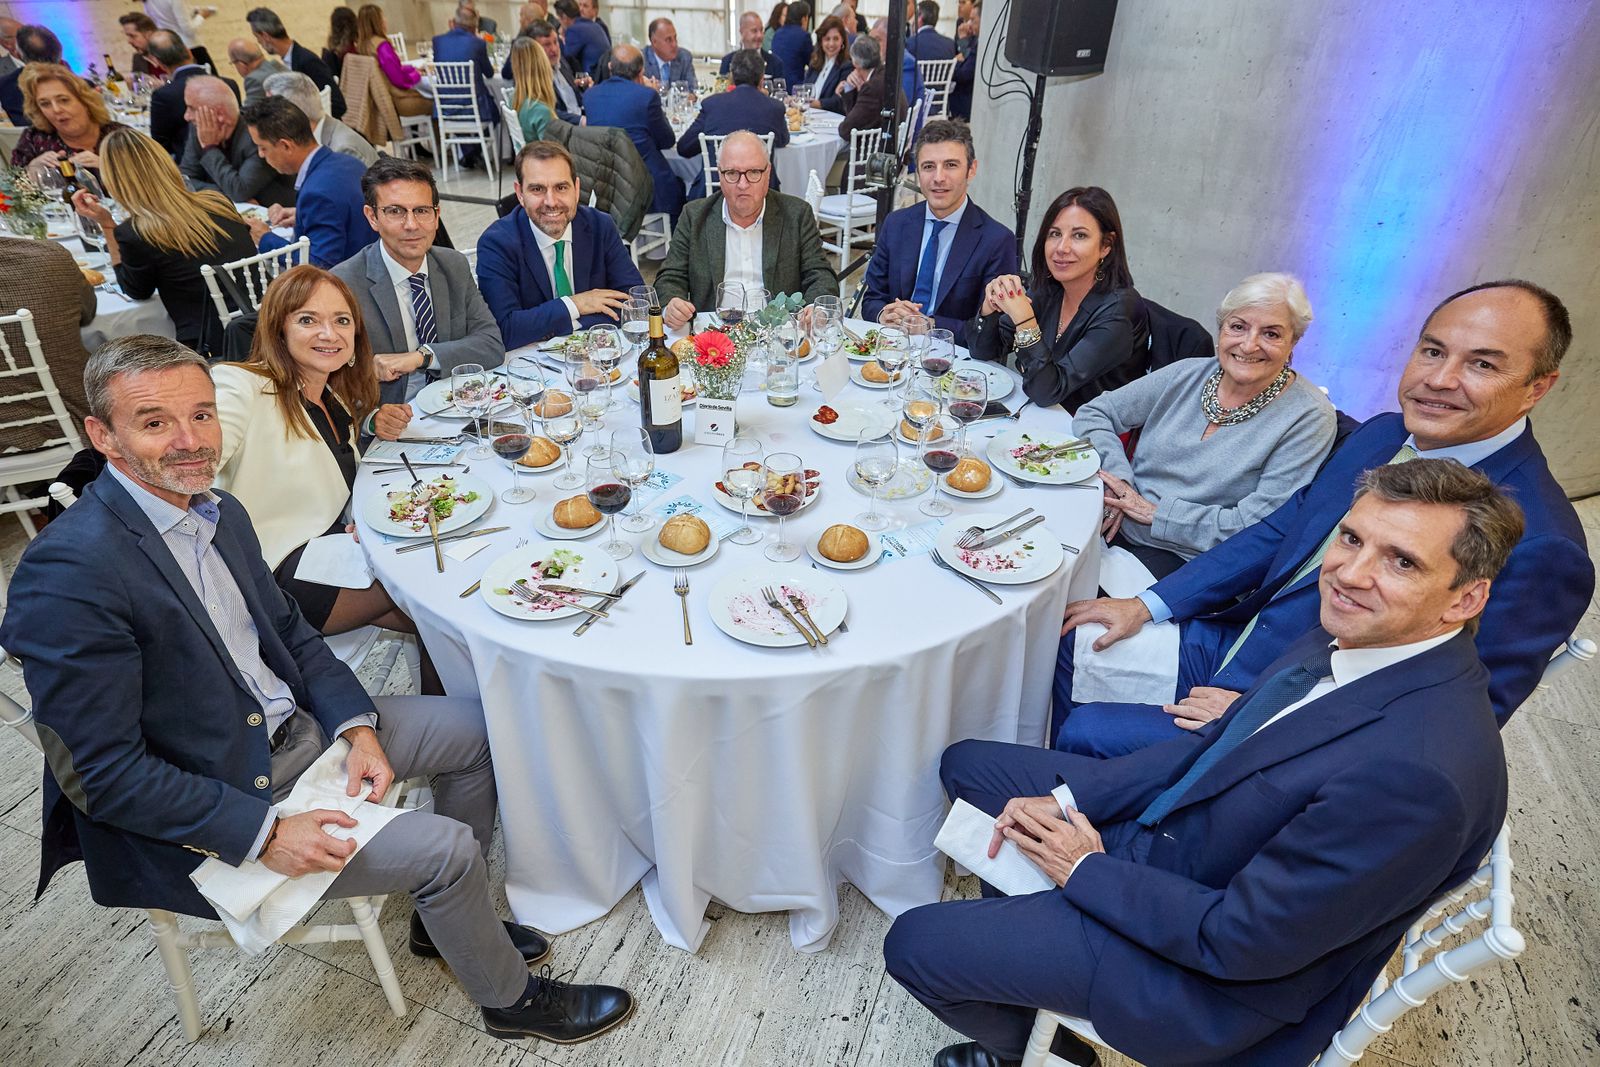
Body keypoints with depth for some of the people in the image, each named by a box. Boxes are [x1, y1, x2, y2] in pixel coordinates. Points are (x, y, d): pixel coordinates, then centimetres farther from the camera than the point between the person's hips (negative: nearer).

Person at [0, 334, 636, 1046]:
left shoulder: (221, 513, 0)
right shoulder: (68, 572, -26)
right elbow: (104, 773, -23)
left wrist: (357, 726, -5)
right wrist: (264, 832, -23)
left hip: (291, 727, 8)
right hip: (207, 813, -8)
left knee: (480, 727, 7)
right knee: (446, 848, -15)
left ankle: (445, 920, 25)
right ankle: (511, 998, 16)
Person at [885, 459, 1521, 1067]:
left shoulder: (1419, 772, -34)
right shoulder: (1355, 632, -7)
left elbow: (1238, 939, -27)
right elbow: (1218, 748, 3)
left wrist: (1085, 871, -13)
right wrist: (1067, 796, -6)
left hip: (1216, 975, -8)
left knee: (915, 944, -7)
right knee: (966, 764, 13)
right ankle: (1014, 934, 34)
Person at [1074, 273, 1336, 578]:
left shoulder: (1309, 418, -7)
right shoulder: (1187, 375, 6)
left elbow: (1258, 528, -13)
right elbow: (1094, 413, 9)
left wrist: (1155, 512, -13)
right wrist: (1118, 479, -9)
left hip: (1186, 562, -4)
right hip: (1114, 527, 5)